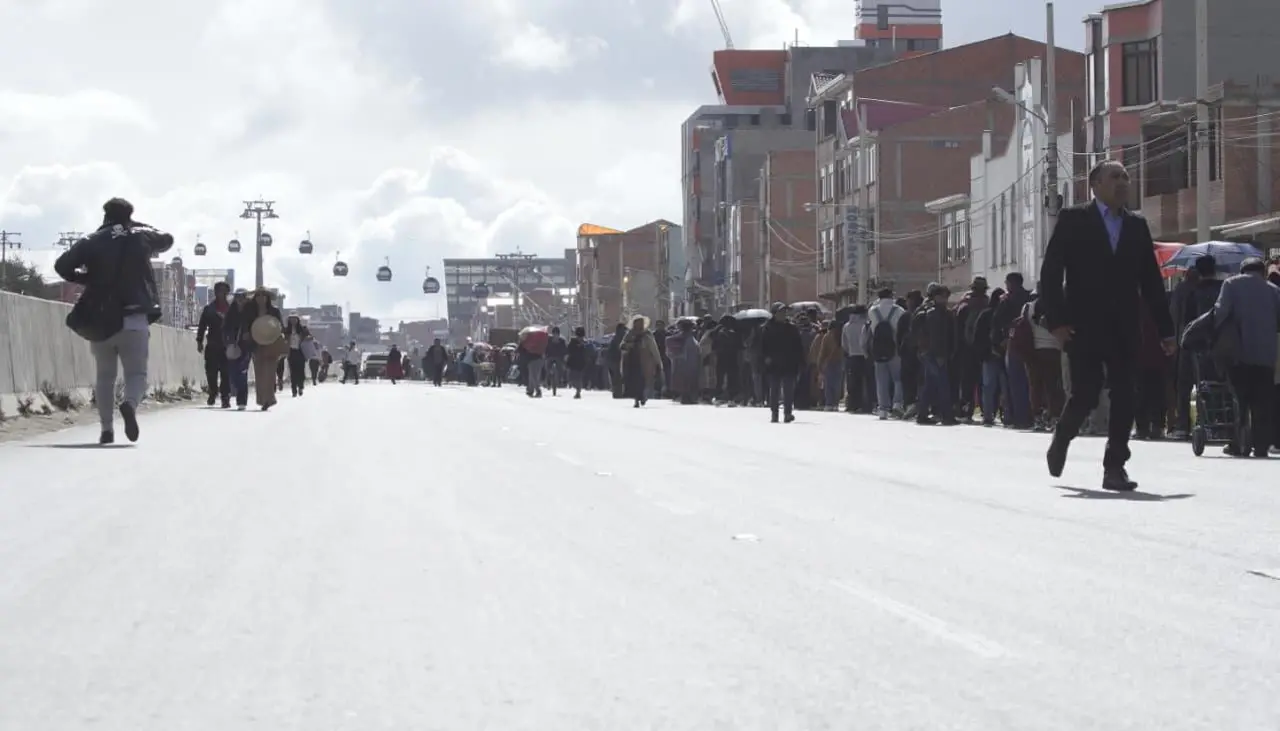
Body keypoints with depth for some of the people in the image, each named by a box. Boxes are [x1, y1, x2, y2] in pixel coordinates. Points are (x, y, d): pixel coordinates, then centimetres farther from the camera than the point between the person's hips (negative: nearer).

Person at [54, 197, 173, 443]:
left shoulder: (91, 242, 5)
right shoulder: (140, 237, 7)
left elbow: (62, 265, -5)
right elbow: (167, 240, 28)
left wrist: (85, 279, 11)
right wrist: (139, 227, 37)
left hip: (99, 319, 1)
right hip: (134, 319, -1)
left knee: (105, 375, 14)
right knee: (136, 372, 1)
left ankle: (106, 429, 8)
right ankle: (130, 404, -31)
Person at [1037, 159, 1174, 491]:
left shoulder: (1136, 226, 12)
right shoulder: (1073, 220, 1)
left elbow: (1151, 280, 11)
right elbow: (1050, 273, -3)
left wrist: (1165, 329, 7)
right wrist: (1056, 321, -12)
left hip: (1124, 328, 4)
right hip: (1084, 327, -4)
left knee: (1123, 398, -3)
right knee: (1085, 395, -5)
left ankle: (1115, 467, 2)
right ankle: (1061, 439, 23)